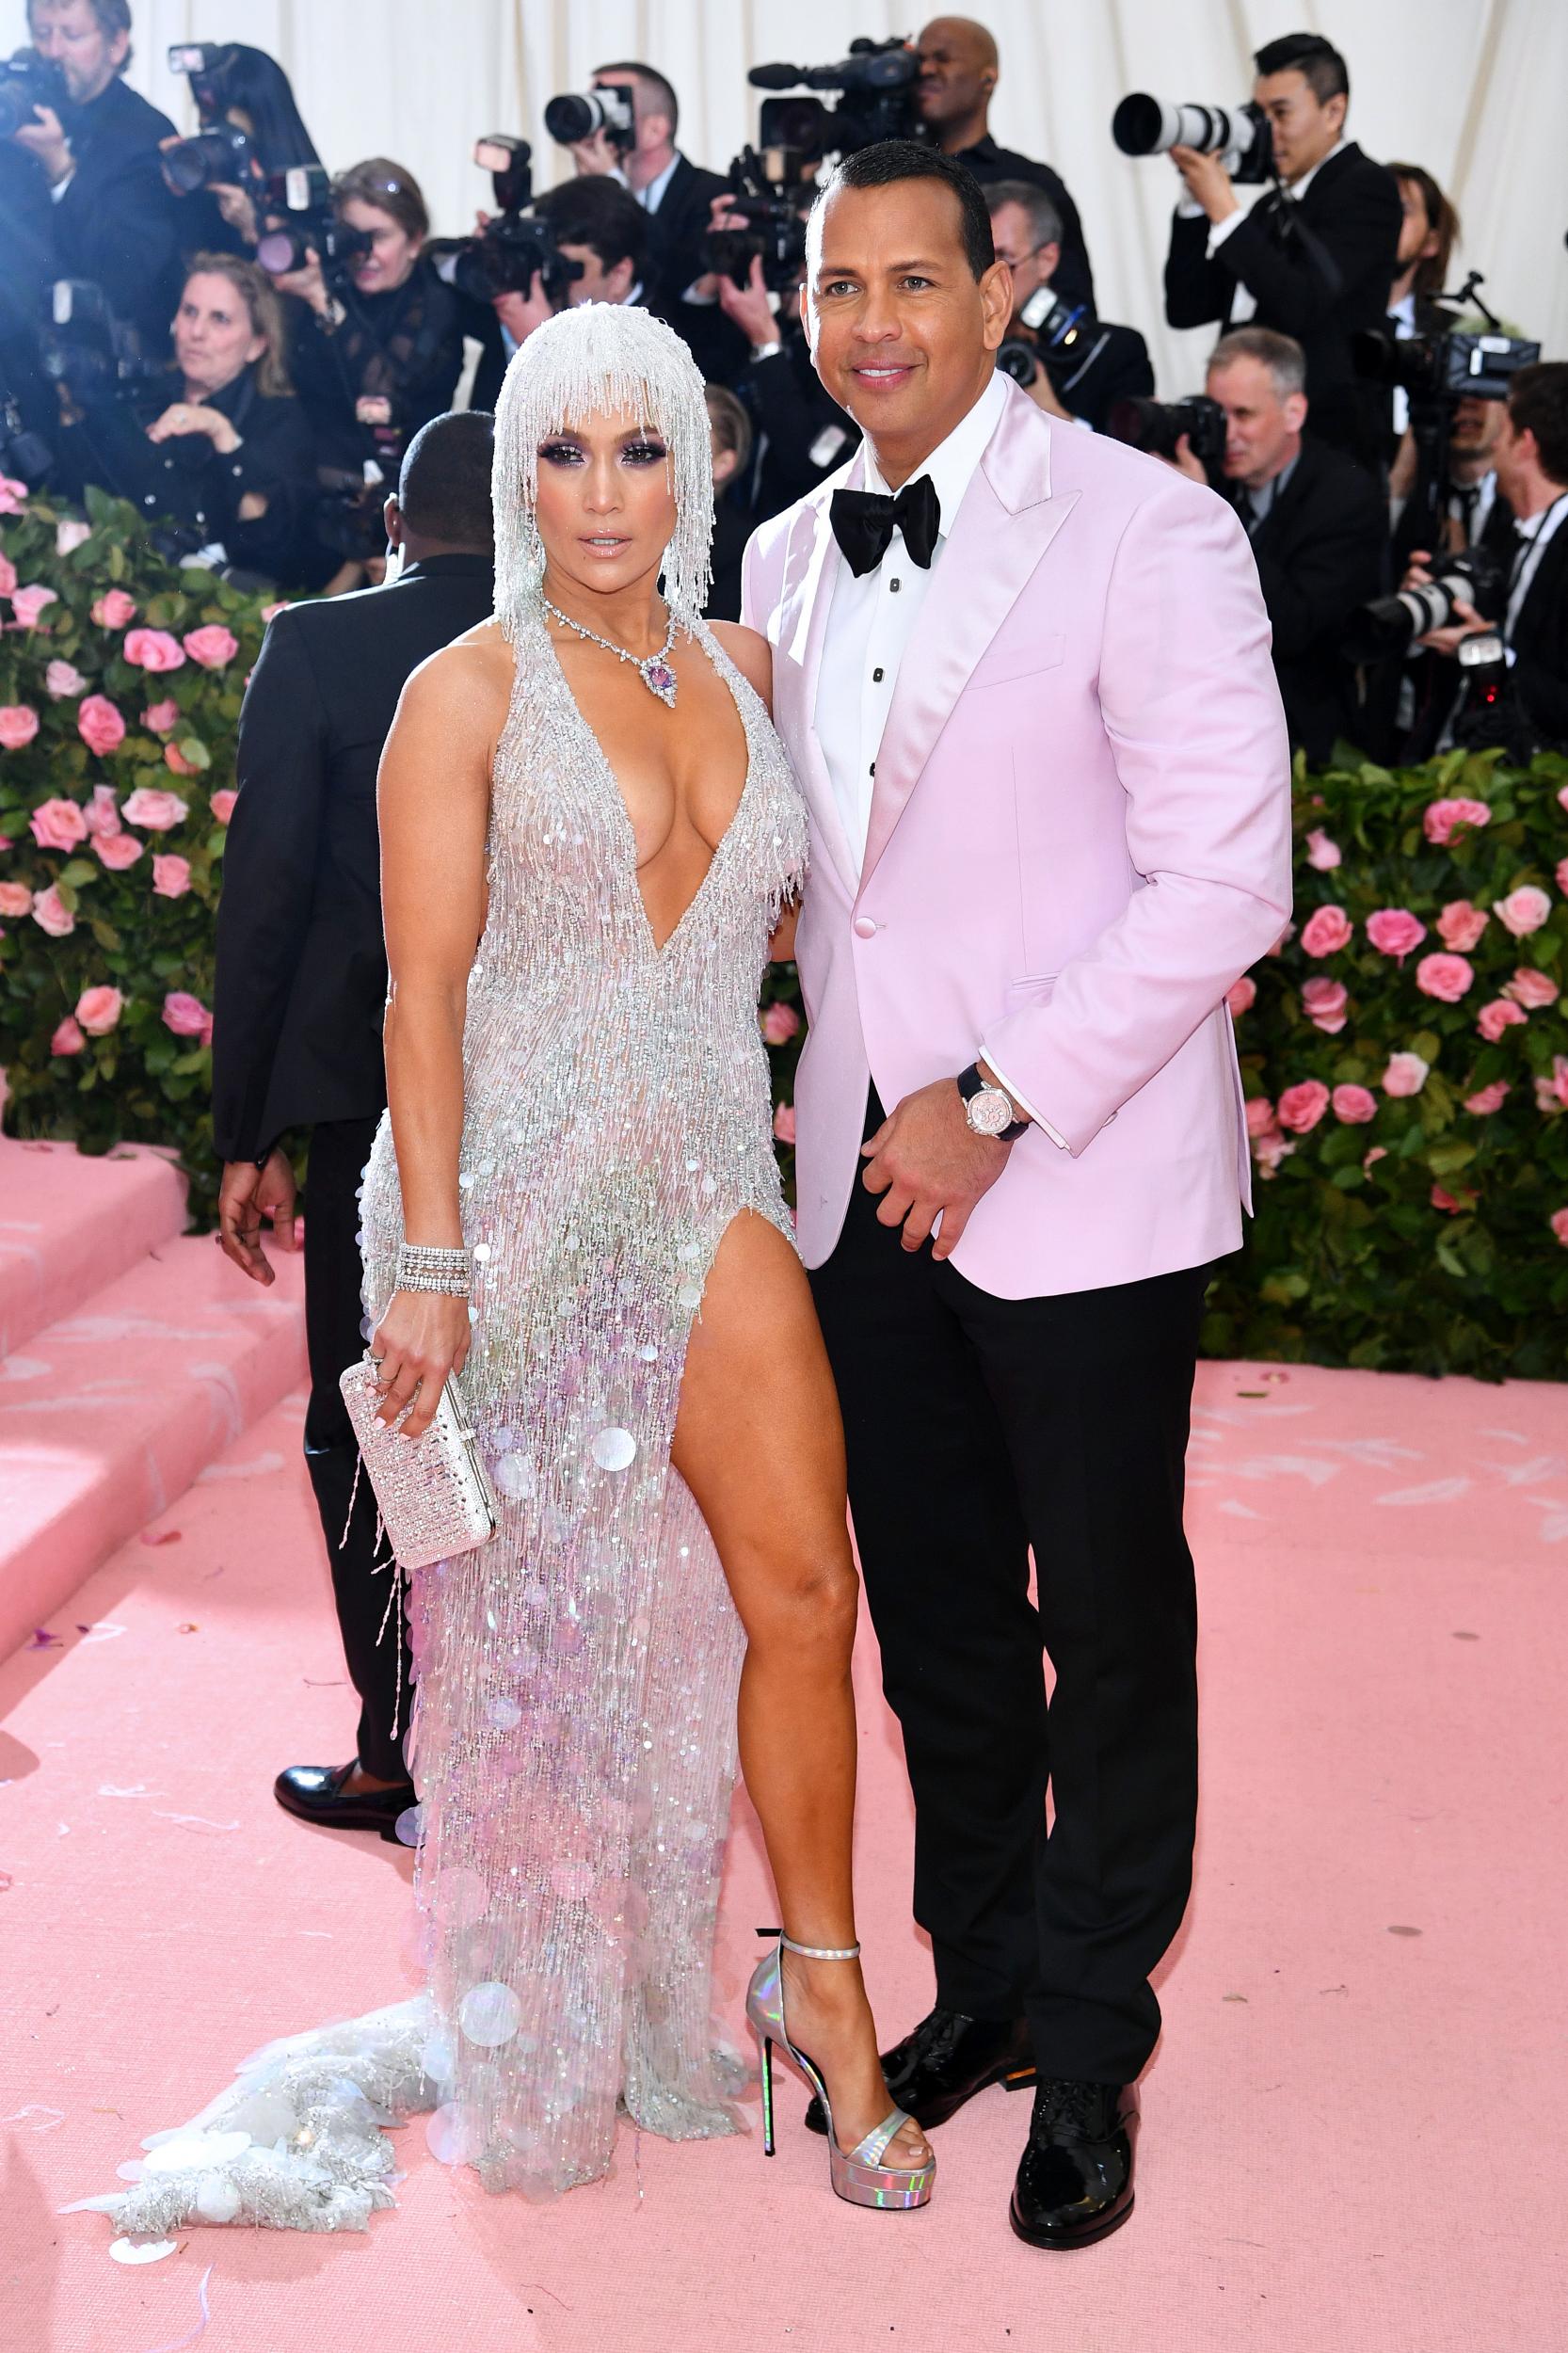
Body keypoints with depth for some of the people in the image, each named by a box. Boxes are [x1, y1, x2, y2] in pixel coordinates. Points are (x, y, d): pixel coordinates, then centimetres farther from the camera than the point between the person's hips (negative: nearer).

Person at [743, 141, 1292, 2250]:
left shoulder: (1146, 532, -10)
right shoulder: (790, 560, 9)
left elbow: (1226, 878, -15)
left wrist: (1001, 1109, -17)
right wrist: (857, 1112, 8)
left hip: (1082, 1188, -5)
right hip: (866, 1181, 6)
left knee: (1111, 1633, 8)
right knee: (934, 1618, 15)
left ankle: (1092, 2048, 25)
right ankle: (981, 1982, 34)